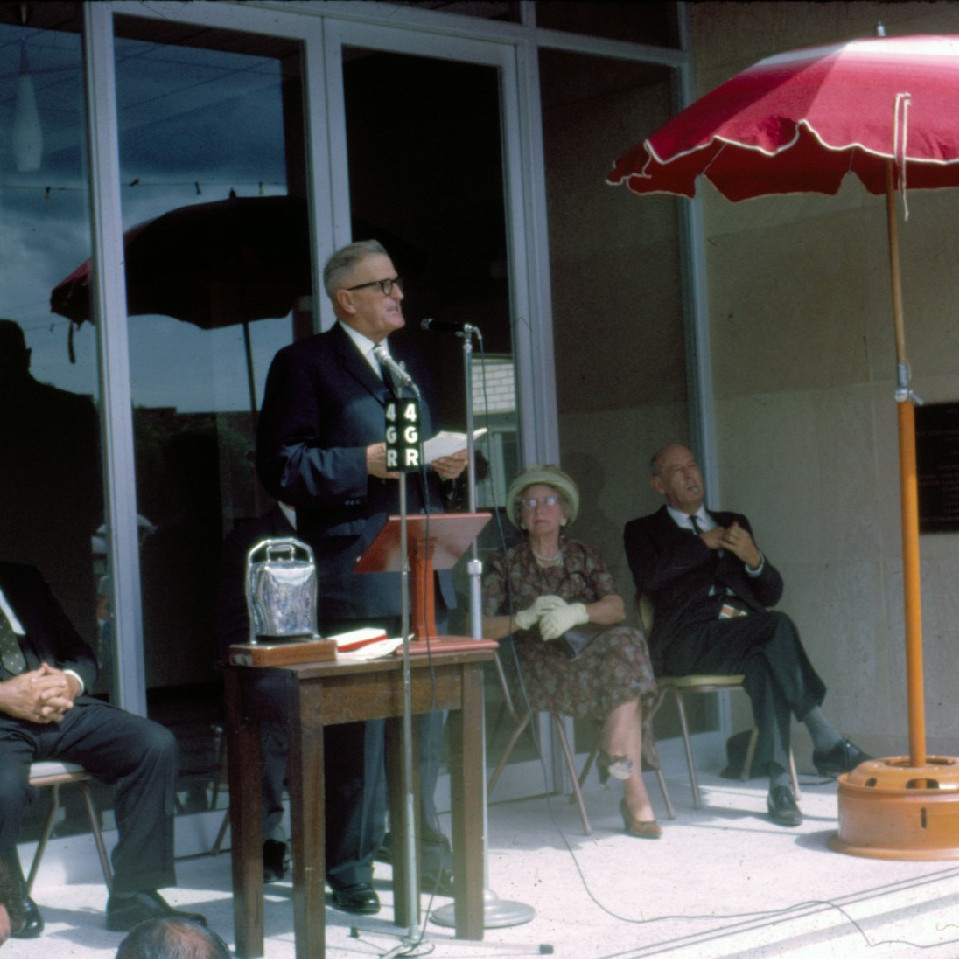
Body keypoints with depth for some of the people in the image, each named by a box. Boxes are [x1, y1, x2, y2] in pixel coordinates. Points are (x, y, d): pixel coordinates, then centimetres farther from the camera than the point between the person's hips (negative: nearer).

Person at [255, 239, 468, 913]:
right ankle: (350, 869, 4)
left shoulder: (411, 361, 21)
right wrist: (367, 463, -18)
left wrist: (449, 462, 7)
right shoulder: (304, 364, -2)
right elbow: (282, 467, -10)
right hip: (356, 575, -7)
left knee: (427, 717, 11)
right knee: (358, 725, -6)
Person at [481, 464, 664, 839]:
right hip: (540, 666, -3)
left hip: (593, 653, 3)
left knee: (625, 641, -33)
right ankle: (634, 792, -35)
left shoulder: (585, 557, 19)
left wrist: (576, 613, -22)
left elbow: (616, 608, -1)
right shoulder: (507, 565, 14)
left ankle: (617, 753, -36)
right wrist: (525, 618, -20)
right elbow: (479, 627, -2)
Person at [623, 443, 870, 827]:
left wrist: (753, 559, 0)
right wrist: (704, 543, 0)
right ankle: (826, 743, -35)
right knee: (779, 626, -33)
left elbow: (771, 593, 21)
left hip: (745, 630, 3)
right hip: (690, 639, -3)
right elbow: (649, 579, -4)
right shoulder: (644, 531, 21)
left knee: (764, 662, -37)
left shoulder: (734, 523, 31)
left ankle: (780, 784, -42)